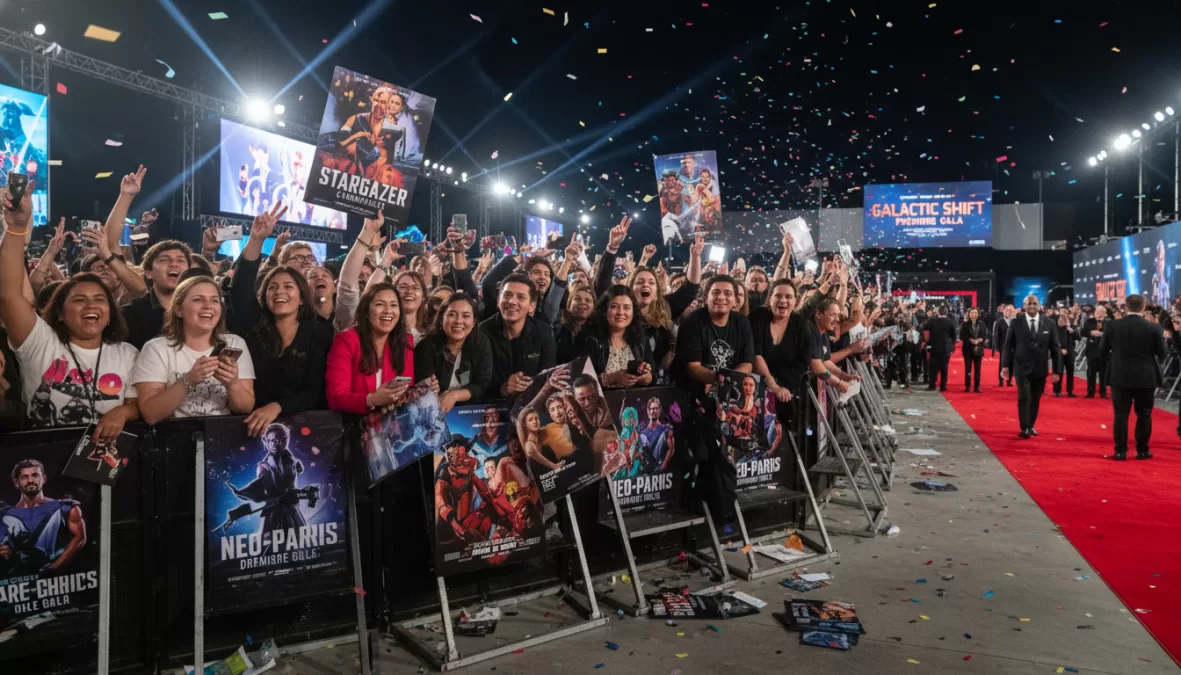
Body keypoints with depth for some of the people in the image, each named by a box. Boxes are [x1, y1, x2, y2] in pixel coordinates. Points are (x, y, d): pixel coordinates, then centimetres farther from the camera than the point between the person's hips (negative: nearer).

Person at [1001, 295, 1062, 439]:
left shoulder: (1049, 323, 3)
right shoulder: (1016, 323, -1)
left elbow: (1055, 347, 4)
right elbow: (1008, 345, 0)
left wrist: (1056, 370, 2)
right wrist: (1005, 365, -5)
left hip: (1040, 369, 2)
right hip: (1022, 367, -2)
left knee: (1035, 399, 10)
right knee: (1024, 398, -10)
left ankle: (1031, 426, 23)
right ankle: (1025, 428, -9)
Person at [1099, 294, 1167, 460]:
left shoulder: (1113, 326, -5)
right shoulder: (1154, 328, -7)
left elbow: (1102, 351, 2)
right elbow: (1162, 354, 0)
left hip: (1120, 377, 0)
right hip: (1146, 378, 0)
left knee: (1121, 414, 5)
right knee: (1144, 415, 10)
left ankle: (1120, 451, 5)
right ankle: (1142, 450, 16)